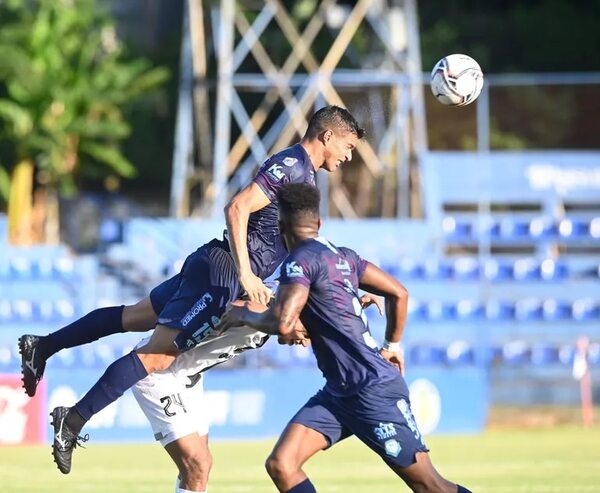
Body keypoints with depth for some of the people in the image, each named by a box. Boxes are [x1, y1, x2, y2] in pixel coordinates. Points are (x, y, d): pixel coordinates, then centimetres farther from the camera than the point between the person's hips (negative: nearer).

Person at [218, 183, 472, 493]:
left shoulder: (301, 260, -15)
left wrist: (245, 316, -7)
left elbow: (283, 323, -27)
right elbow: (399, 293, 16)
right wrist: (393, 344, 29)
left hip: (375, 391, -9)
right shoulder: (343, 256, 10)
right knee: (281, 465, -3)